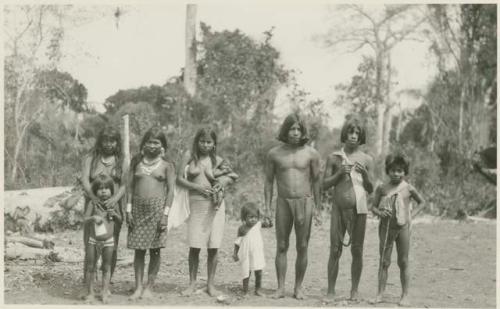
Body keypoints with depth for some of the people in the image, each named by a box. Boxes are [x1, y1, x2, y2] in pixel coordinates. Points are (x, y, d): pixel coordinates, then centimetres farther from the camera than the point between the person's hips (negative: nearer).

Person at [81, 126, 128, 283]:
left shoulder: (122, 162, 10)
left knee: (112, 248, 2)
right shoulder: (90, 159, 8)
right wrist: (94, 197, -22)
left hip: (114, 207, 1)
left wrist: (115, 198, -21)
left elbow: (124, 185, -1)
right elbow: (85, 180, -5)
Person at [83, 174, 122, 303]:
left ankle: (105, 292, 16)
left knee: (106, 267, 7)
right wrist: (93, 218, -26)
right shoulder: (93, 203, -3)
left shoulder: (113, 204, 2)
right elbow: (85, 218, -7)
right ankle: (90, 292, 14)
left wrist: (114, 214, -10)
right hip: (93, 240, -1)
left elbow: (120, 221, 10)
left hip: (108, 241, 1)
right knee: (91, 267, 4)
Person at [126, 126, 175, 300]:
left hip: (157, 208, -2)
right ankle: (138, 287, 7)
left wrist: (165, 214, -9)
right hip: (138, 208, 2)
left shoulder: (166, 165, 3)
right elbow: (130, 186, 8)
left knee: (154, 250, 1)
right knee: (138, 249, 2)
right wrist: (128, 210, 1)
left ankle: (149, 287, 9)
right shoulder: (137, 162, 9)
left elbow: (170, 190, -1)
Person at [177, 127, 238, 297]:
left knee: (213, 247, 2)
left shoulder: (218, 160, 6)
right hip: (196, 203, -1)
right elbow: (179, 179, 0)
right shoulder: (189, 156, 3)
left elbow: (232, 176, 15)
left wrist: (224, 181, -6)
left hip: (215, 205, 1)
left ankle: (210, 284, 12)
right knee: (194, 247, -3)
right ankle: (192, 284, 11)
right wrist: (197, 187, -13)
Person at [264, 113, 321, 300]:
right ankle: (280, 288, 7)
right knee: (281, 247, 2)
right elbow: (268, 181, 7)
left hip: (304, 202, -1)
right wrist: (267, 207, 2)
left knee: (302, 247, 2)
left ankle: (298, 288, 11)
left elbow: (316, 181, 4)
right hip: (283, 202, 1)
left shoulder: (311, 153, 0)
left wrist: (318, 207, 0)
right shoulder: (274, 154, 2)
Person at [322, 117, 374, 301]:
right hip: (338, 208, 0)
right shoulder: (334, 158, 5)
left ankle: (354, 290, 11)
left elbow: (370, 190, 7)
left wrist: (365, 174, -11)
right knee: (335, 250, -2)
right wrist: (339, 173, -10)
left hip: (359, 209, 0)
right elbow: (325, 185, 5)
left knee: (357, 251, 3)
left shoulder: (366, 160, 6)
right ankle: (331, 291, 3)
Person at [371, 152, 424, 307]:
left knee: (403, 262, 4)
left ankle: (405, 295, 9)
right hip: (386, 227, 1)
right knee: (384, 261, 3)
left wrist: (412, 214, 2)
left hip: (403, 227, 0)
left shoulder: (408, 188, 0)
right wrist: (379, 212, -16)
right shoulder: (382, 188, 2)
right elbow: (373, 206, 4)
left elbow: (422, 202, 14)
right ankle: (380, 294, 5)